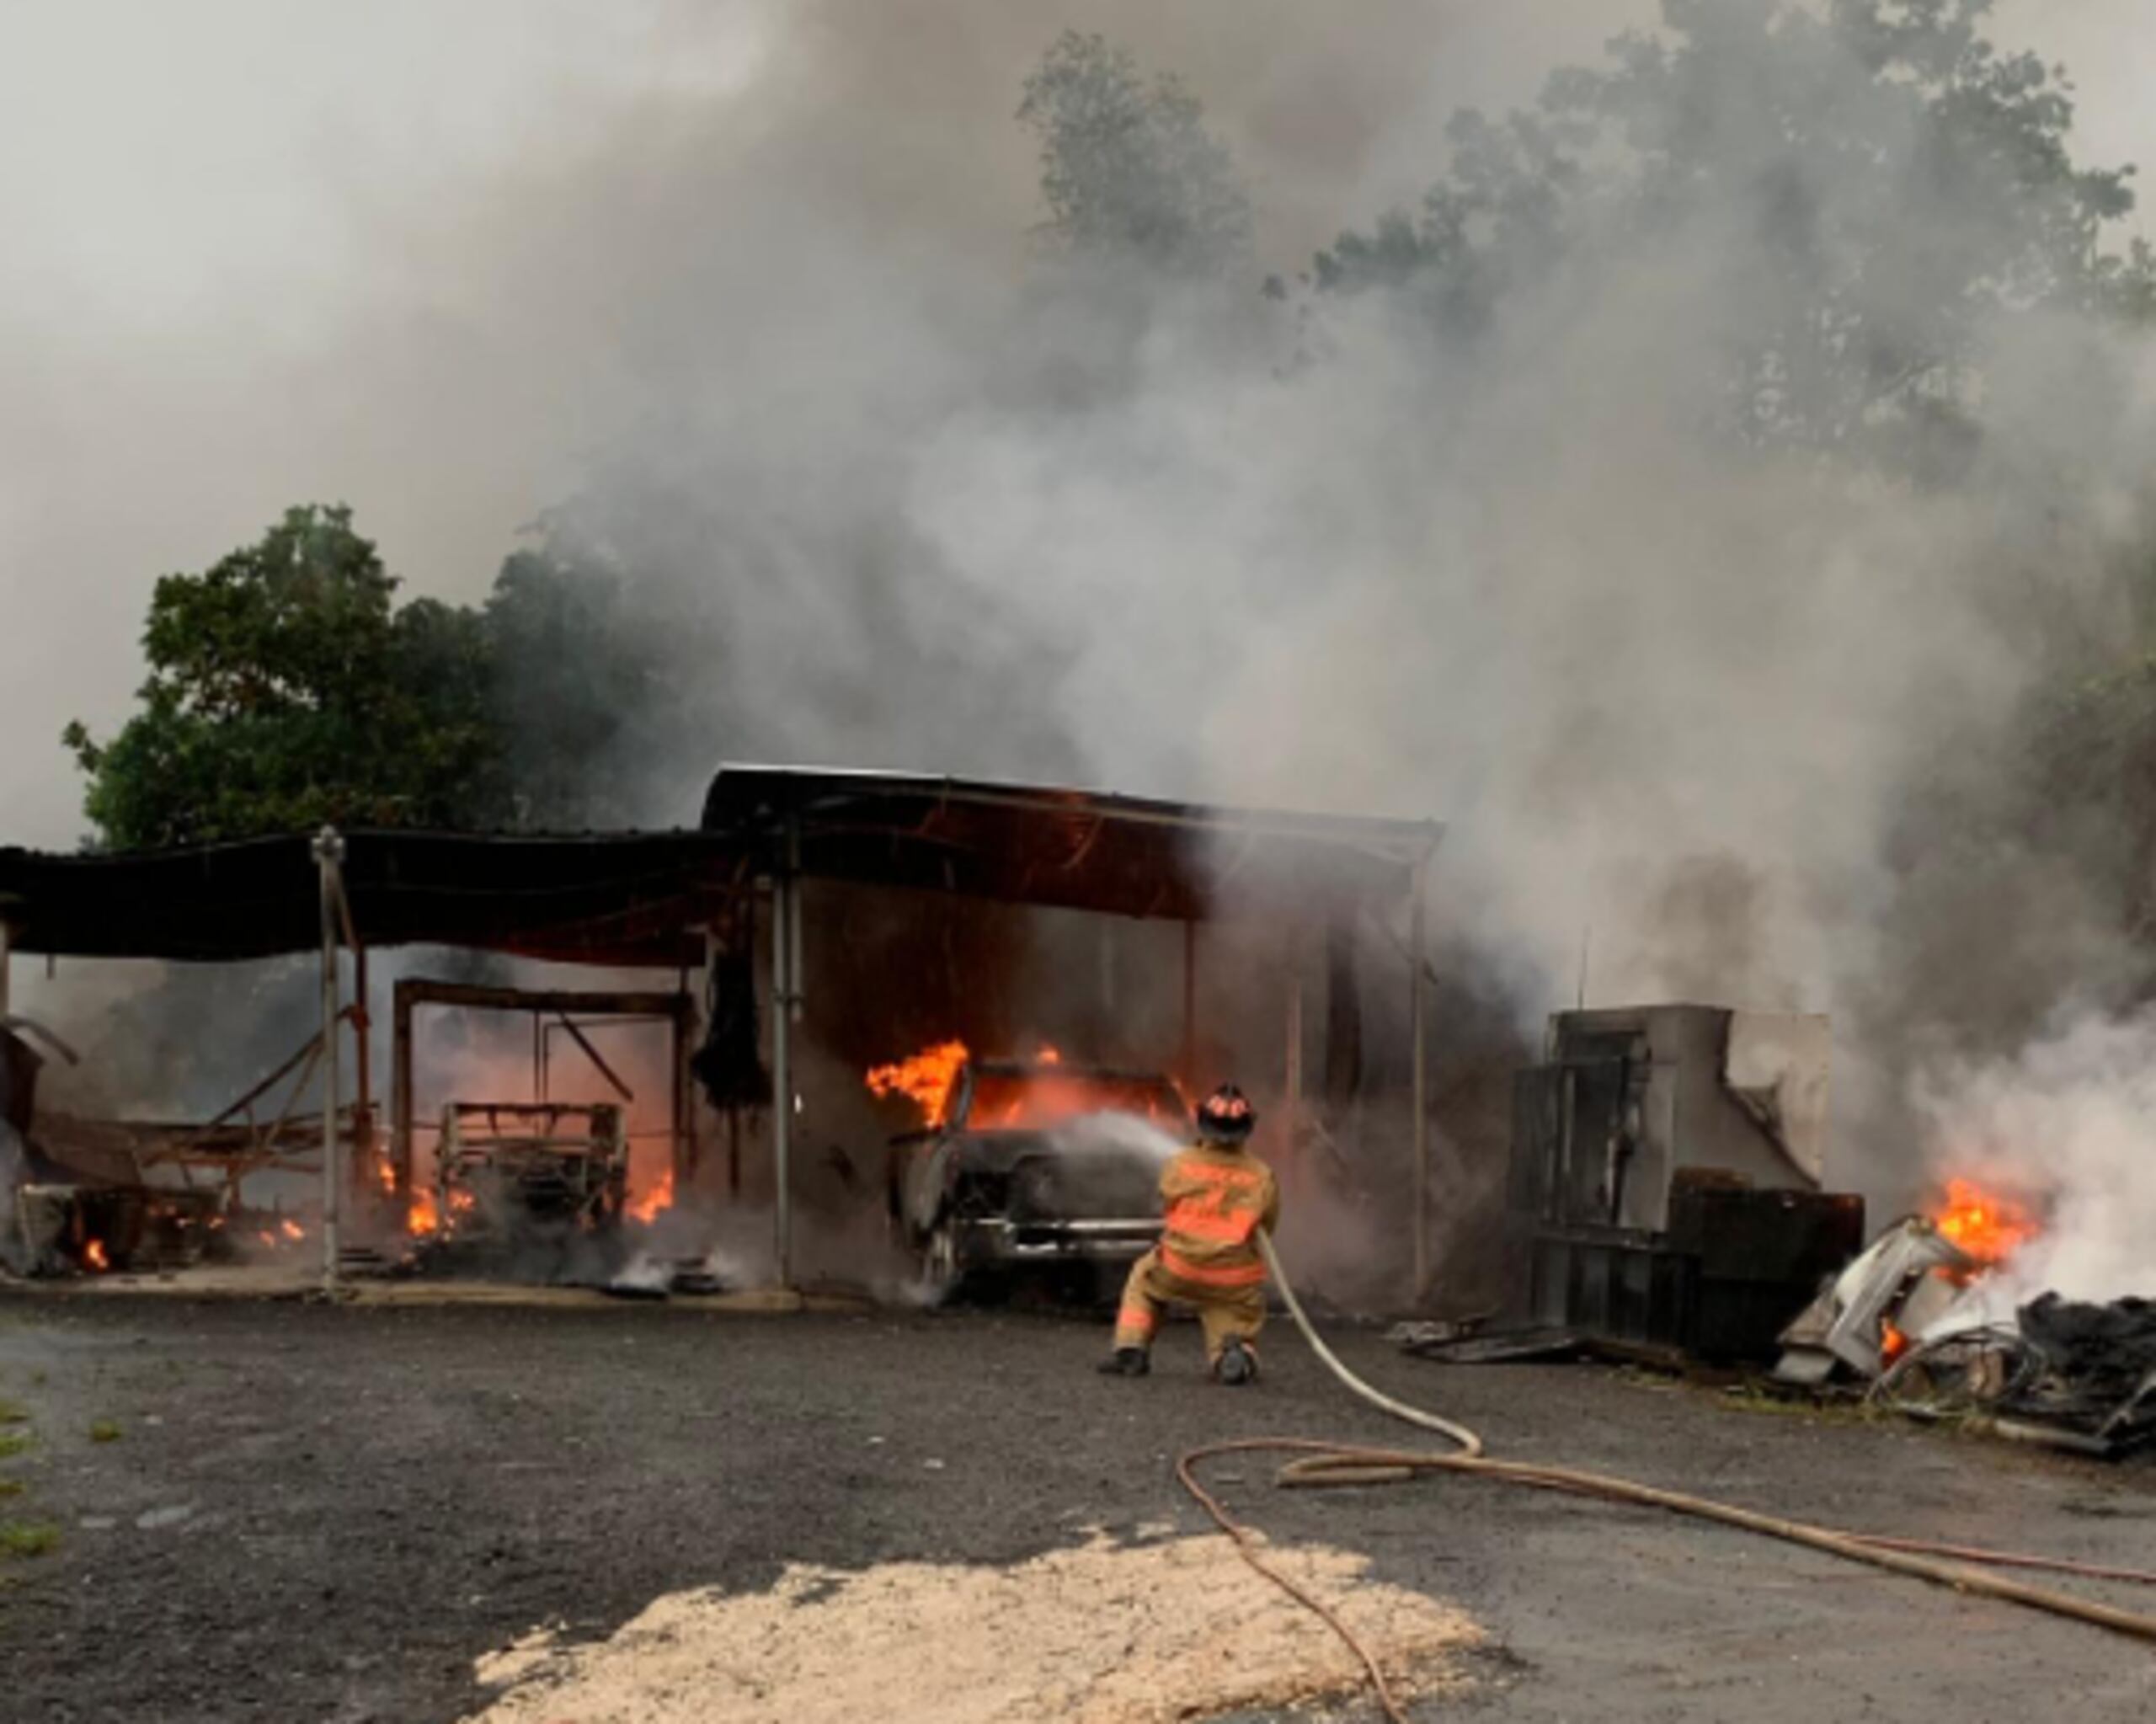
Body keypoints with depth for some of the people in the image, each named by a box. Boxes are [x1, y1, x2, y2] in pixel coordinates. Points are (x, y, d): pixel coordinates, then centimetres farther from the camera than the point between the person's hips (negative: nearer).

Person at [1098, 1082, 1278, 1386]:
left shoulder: (1179, 1167, -6)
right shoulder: (1262, 1178, -4)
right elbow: (1267, 1227, 8)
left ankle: (1131, 1349, 19)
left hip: (1180, 1272, 0)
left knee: (1144, 1277, 32)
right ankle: (1235, 1355, -20)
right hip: (1237, 1287, 0)